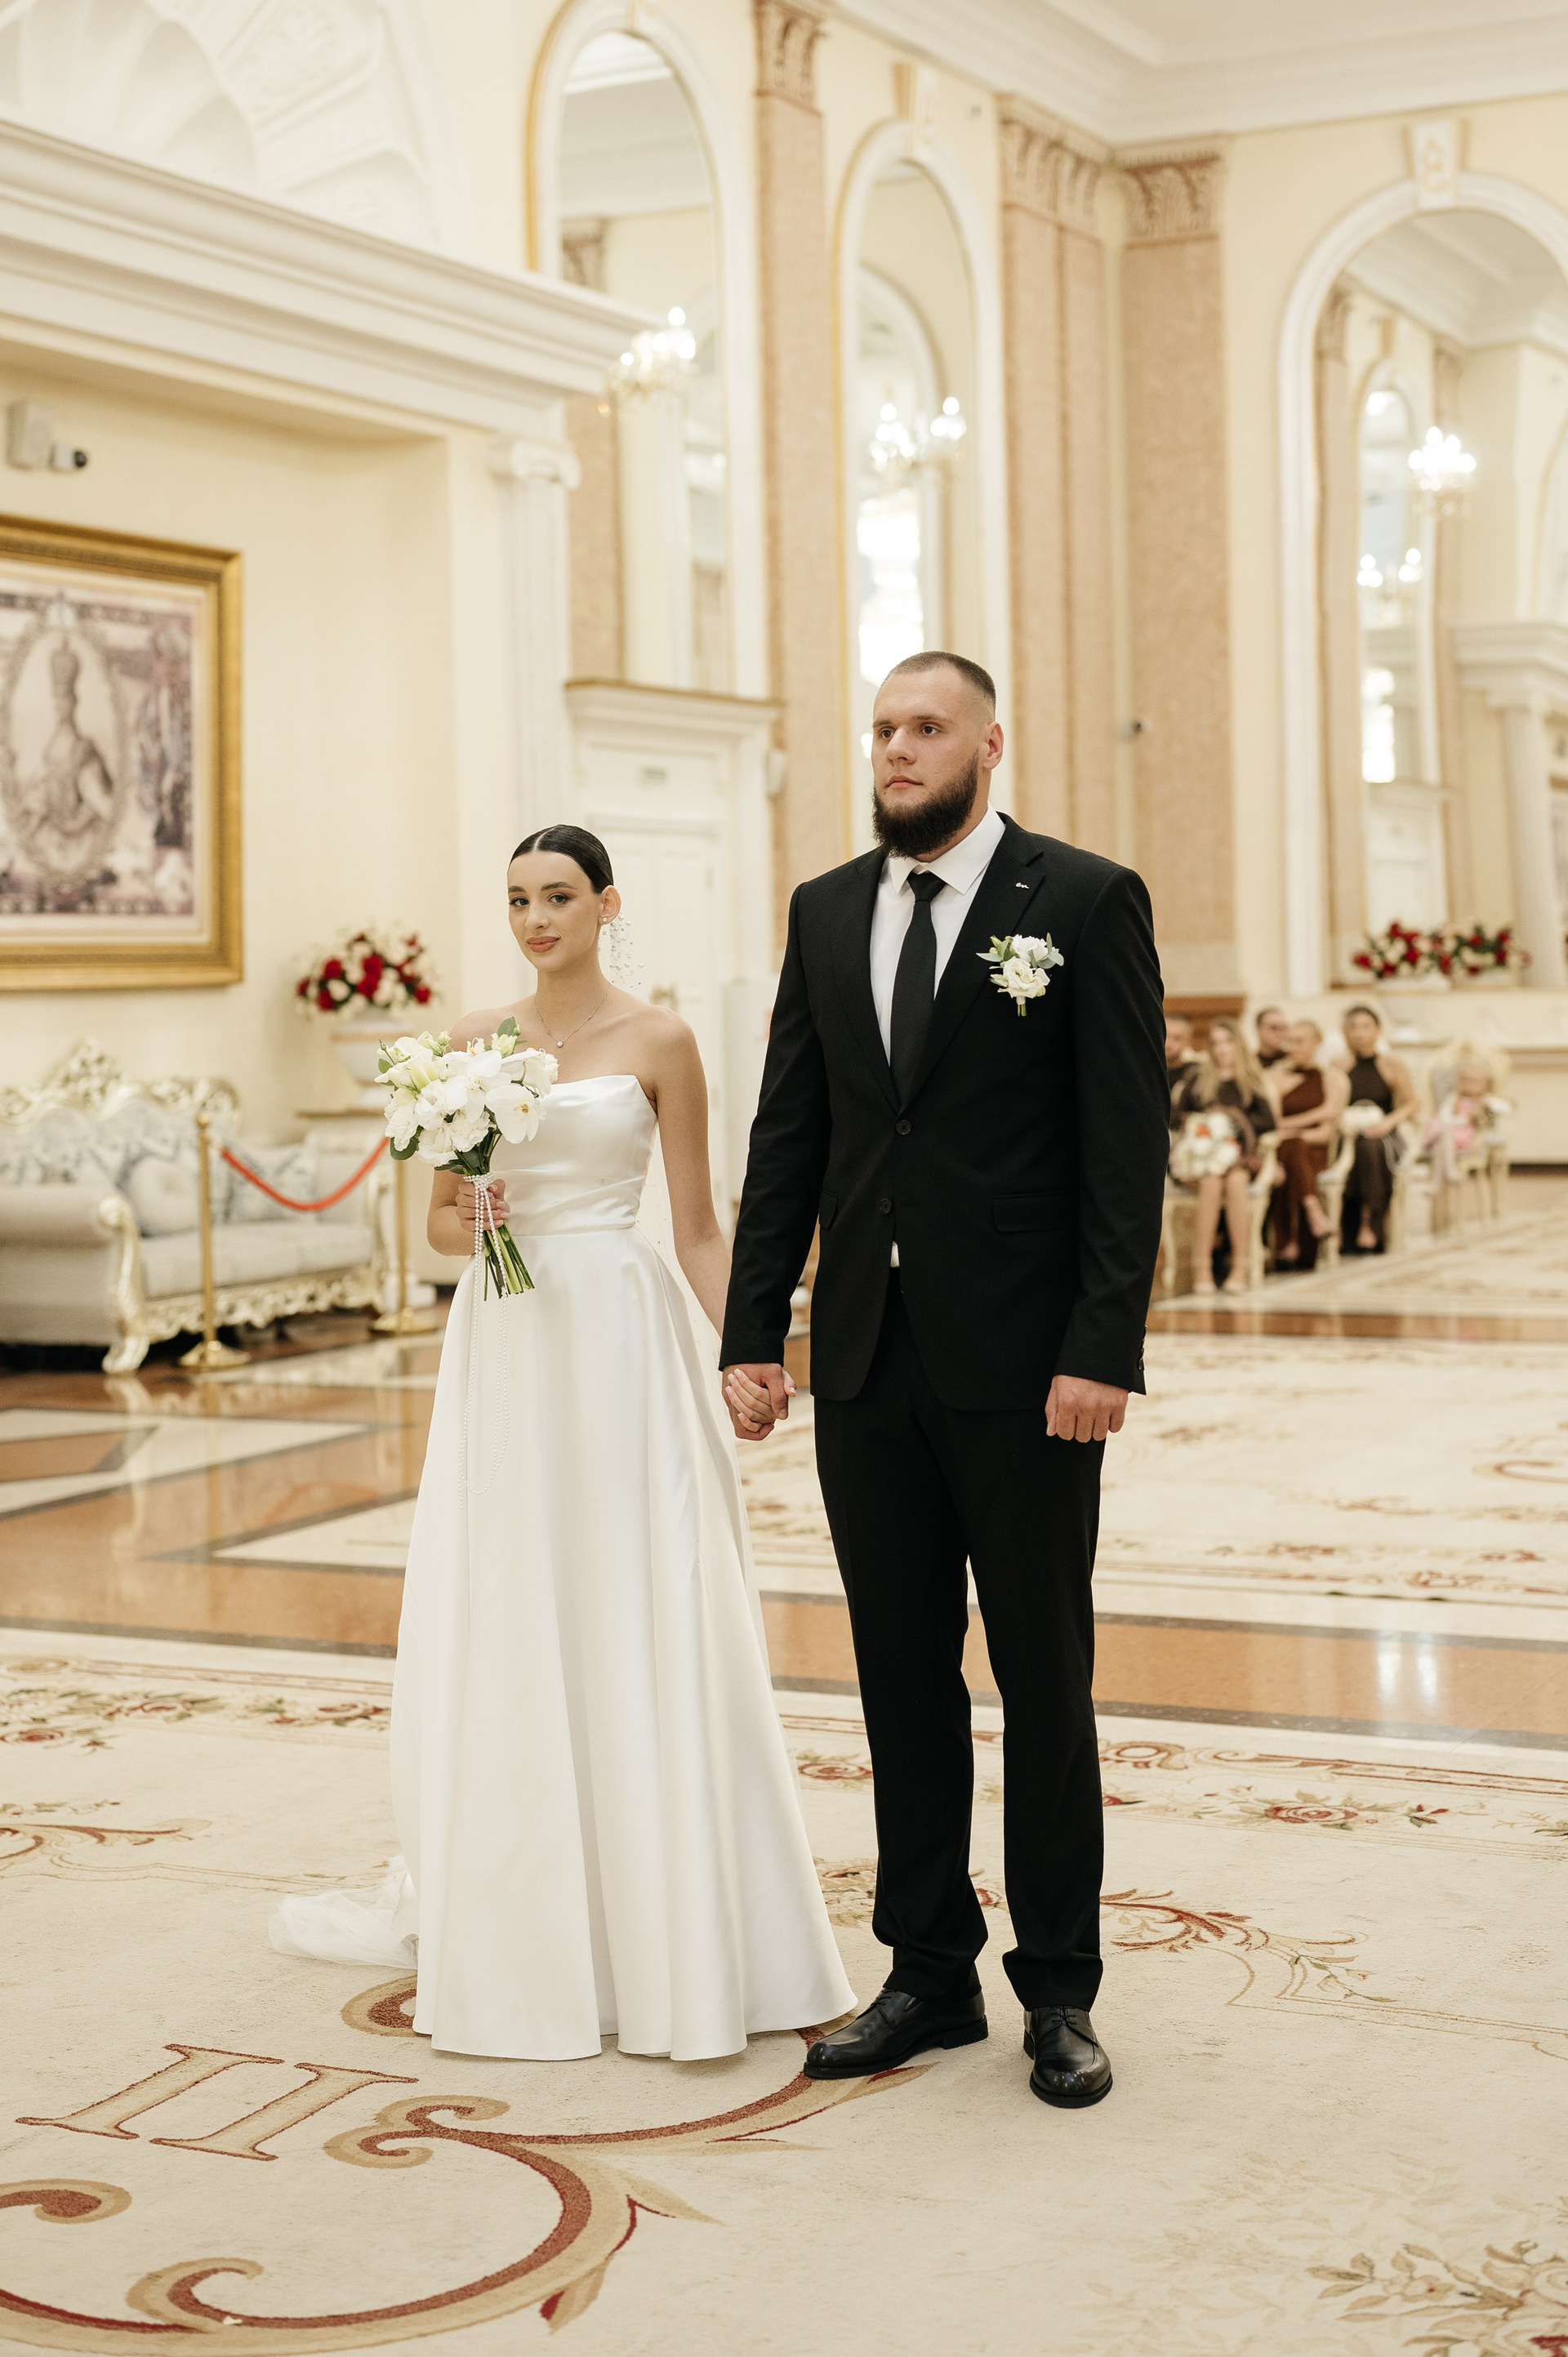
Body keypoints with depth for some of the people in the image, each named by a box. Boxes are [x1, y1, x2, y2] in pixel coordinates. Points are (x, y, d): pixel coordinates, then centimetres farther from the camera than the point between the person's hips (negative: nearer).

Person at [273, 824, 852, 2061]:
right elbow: (440, 1221, 12)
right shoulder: (475, 1040, 10)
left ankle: (674, 1938, 6)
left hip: (621, 1338, -3)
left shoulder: (658, 1041, 1)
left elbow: (699, 1228, 1)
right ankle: (531, 1930, 18)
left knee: (649, 1629, -3)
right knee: (507, 1635, 6)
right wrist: (465, 1215, -11)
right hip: (505, 1351, 4)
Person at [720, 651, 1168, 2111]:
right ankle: (928, 1975, 22)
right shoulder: (826, 913, 11)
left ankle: (1059, 1993, 17)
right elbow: (786, 1140, 10)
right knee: (902, 1678, 11)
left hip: (1022, 1361, -4)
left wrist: (1102, 1349, -15)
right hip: (867, 1359, 5)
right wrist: (752, 1333, 3)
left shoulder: (1086, 902, -4)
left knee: (1045, 1681, 5)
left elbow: (1127, 1146, -8)